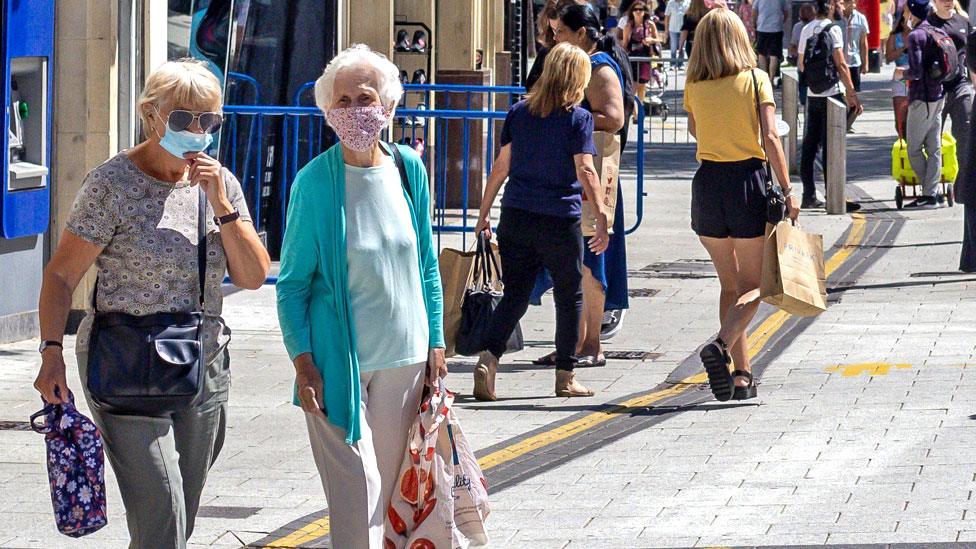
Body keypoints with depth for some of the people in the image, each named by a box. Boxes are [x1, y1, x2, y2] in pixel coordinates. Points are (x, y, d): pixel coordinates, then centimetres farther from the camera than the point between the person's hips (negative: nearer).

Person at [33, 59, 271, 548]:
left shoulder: (221, 184, 8)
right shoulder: (113, 185, -7)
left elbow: (254, 277, 3)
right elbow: (61, 274, -5)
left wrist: (221, 206, -9)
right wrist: (52, 351, -16)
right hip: (128, 371, -5)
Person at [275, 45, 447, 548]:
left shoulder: (409, 170, 2)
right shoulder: (314, 181, -9)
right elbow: (293, 281, -4)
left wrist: (435, 342, 9)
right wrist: (302, 361, -11)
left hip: (405, 357, 4)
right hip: (338, 359, -4)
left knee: (390, 488, 11)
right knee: (356, 492, -8)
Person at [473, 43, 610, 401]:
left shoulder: (519, 113, 6)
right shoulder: (579, 118, -6)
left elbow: (501, 166, 7)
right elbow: (585, 172, -14)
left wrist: (484, 212, 13)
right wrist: (602, 219, -14)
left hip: (516, 218, 4)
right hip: (560, 220, -4)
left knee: (515, 294, 8)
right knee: (569, 298, 11)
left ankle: (489, 357, -14)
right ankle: (565, 377, 15)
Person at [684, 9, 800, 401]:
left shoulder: (694, 86, 3)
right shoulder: (755, 79, -5)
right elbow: (770, 138, -12)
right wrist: (787, 189, -11)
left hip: (707, 183, 3)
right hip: (747, 180, -3)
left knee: (730, 283, 16)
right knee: (752, 286, 6)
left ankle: (741, 375, 10)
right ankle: (722, 345, -22)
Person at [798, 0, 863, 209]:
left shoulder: (806, 29, 8)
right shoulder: (833, 29, -10)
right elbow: (841, 64, -14)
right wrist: (852, 94, -11)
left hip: (812, 95, 6)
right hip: (831, 94, -6)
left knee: (809, 145, 10)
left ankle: (809, 196, 13)